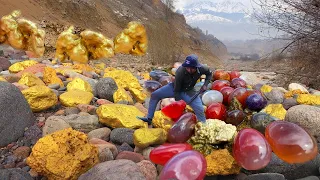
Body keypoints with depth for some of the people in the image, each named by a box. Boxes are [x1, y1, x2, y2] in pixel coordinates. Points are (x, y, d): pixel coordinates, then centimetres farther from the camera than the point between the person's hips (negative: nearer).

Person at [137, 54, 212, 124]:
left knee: (200, 110, -16)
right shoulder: (180, 72, -34)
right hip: (175, 88, -1)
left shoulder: (201, 69, -26)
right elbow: (177, 90, -26)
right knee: (154, 95, -9)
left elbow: (209, 73, 0)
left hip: (188, 91, 1)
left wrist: (205, 85, -15)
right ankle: (149, 118, 2)